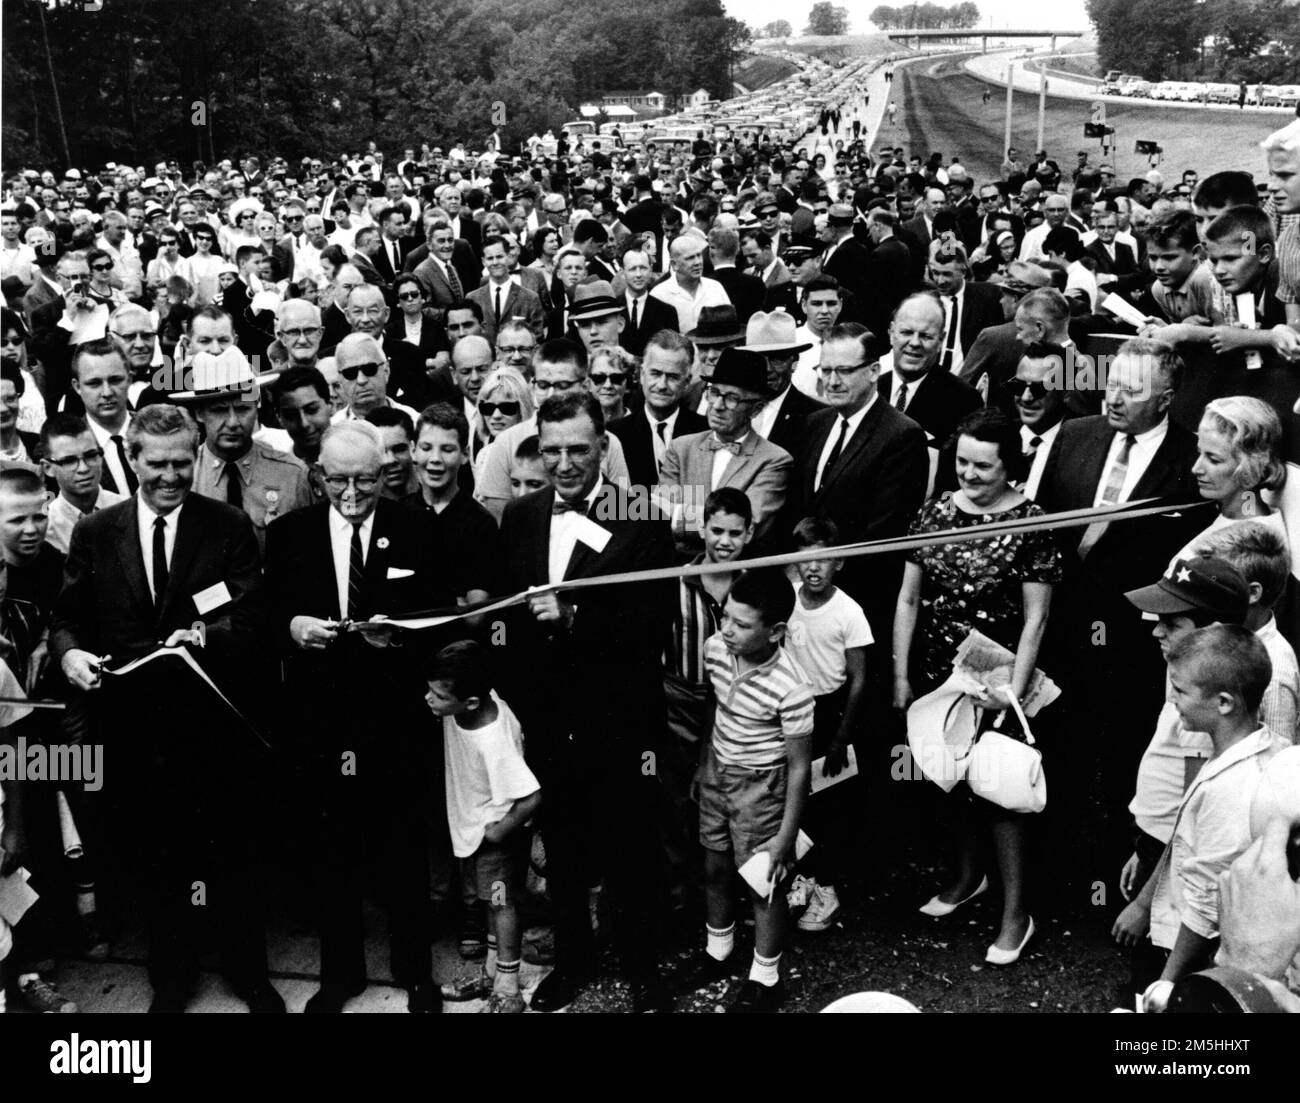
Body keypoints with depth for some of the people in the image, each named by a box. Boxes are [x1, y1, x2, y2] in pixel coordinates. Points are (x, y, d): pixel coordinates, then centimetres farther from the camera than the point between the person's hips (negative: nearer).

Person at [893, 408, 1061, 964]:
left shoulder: (1031, 523, -12)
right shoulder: (936, 512, 0)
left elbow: (1036, 617, -10)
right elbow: (908, 599, 4)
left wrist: (1015, 688, -15)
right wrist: (901, 677, 3)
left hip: (994, 682, -4)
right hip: (937, 675, 5)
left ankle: (1016, 911, 17)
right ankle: (968, 874, 41)